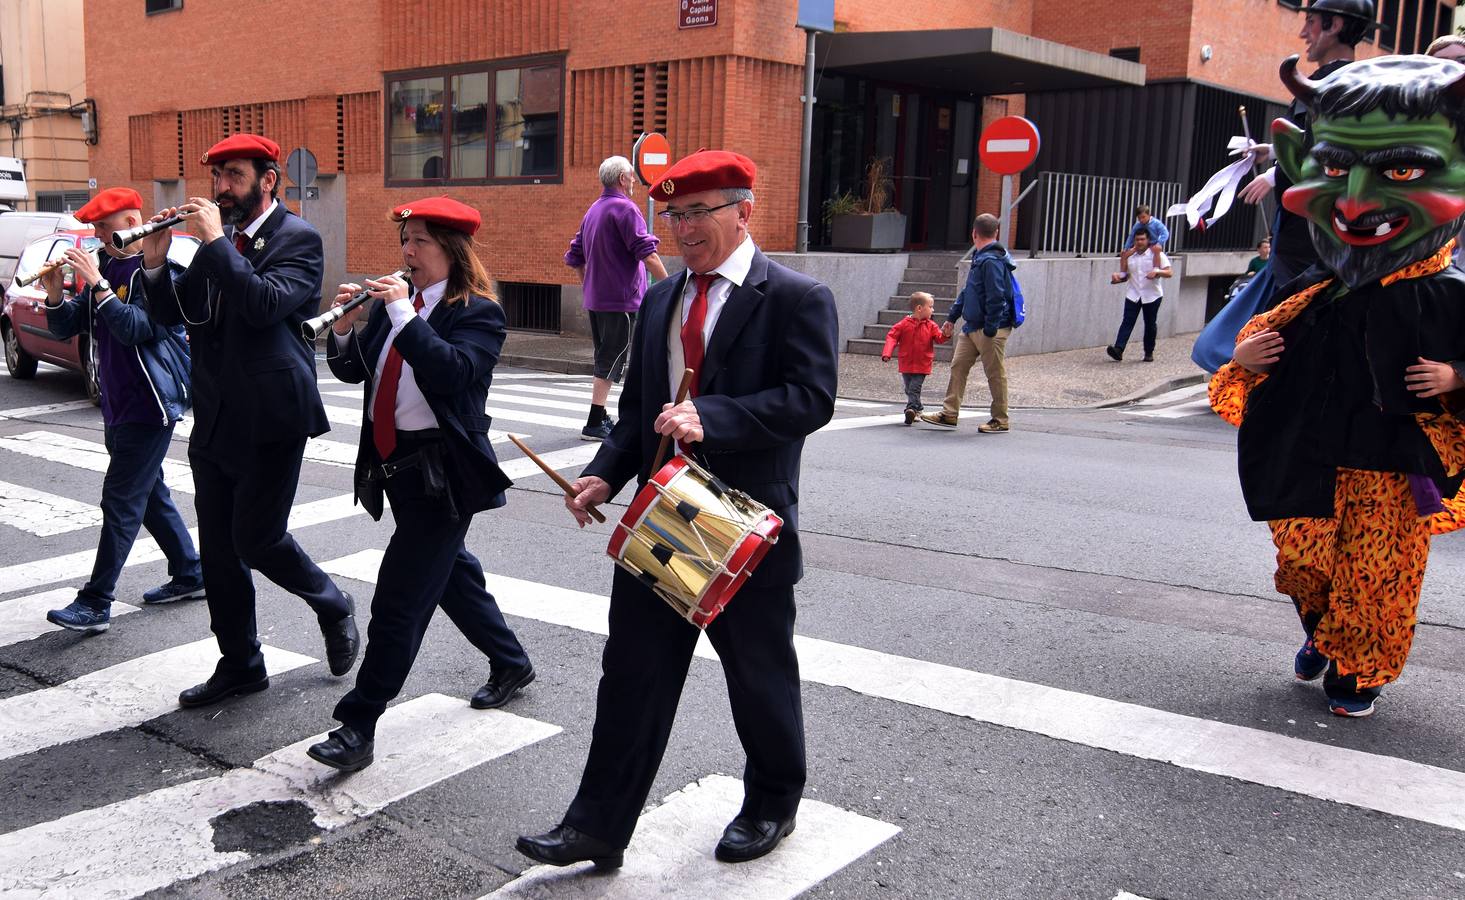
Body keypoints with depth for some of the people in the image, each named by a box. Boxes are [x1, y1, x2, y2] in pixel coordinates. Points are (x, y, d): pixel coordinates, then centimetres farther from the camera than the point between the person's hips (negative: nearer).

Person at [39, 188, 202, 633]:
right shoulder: (105, 268, 10)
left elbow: (136, 328, -24)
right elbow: (66, 327, 11)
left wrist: (97, 284, -24)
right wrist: (55, 294, -7)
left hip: (150, 404, -9)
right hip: (118, 404, 9)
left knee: (121, 500, -8)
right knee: (149, 494, 16)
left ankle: (95, 603, -5)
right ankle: (190, 574, 28)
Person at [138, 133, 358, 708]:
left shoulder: (297, 238, -8)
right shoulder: (217, 241, 12)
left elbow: (266, 304, -25)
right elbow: (171, 314, 12)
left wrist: (216, 240, -21)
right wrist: (155, 262, -4)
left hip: (270, 419, -7)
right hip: (215, 418, 7)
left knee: (255, 539, -6)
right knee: (218, 550, 10)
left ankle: (332, 606, 22)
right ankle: (239, 665, 24)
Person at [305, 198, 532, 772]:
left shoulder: (478, 313, -10)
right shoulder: (393, 304, 9)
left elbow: (454, 369, -28)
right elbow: (352, 371, 9)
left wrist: (403, 313, -26)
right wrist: (343, 327, -9)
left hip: (442, 471, -8)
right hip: (393, 463, 8)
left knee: (399, 598, -8)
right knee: (450, 572, 21)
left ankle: (357, 726, -1)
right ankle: (511, 663, 40)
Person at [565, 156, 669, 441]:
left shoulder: (593, 210, 15)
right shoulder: (624, 208, -12)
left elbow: (574, 257, 21)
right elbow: (647, 253, -19)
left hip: (595, 299, 9)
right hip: (622, 299, -9)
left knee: (604, 358, 16)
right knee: (611, 362, -6)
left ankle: (601, 417, 22)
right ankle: (595, 424, -6)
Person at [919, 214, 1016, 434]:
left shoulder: (992, 261, -17)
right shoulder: (980, 258, 14)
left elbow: (996, 298, -22)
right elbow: (967, 292, 22)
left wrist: (990, 329, -22)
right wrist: (952, 317, 24)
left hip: (992, 328, -10)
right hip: (972, 327, 10)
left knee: (995, 373, 1)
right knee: (958, 366, 9)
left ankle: (1000, 421, 10)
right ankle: (949, 414, 15)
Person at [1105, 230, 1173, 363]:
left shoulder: (1157, 255, -2)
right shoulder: (1130, 256, 9)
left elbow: (1169, 273, -7)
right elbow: (1125, 275, 19)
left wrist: (1156, 272, -26)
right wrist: (1117, 277, -3)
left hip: (1152, 296, -2)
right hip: (1133, 295, 2)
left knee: (1150, 324, 6)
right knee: (1127, 322, -10)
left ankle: (1149, 353, 19)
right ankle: (1118, 350, -23)